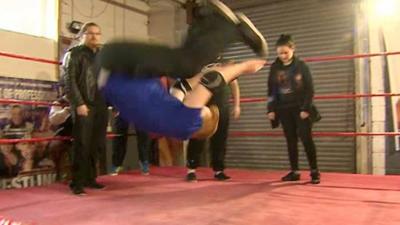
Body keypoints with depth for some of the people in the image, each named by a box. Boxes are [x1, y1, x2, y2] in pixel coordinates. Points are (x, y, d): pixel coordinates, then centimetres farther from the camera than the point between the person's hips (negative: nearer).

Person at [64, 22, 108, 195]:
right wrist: (78, 103, -17)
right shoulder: (74, 53, 3)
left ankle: (90, 178, 19)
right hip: (83, 106, -5)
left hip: (100, 106, 5)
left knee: (96, 145, 7)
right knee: (82, 145, -4)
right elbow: (70, 81, -7)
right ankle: (77, 183, 4)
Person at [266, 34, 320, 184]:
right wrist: (271, 109, 1)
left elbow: (309, 89, -4)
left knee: (306, 138, -5)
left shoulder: (301, 65, -3)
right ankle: (294, 171, 13)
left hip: (300, 108, -3)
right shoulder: (275, 68, 5)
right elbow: (271, 90, 7)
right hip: (284, 109, 3)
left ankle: (314, 171, 4)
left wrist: (306, 108, -11)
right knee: (291, 140, 6)